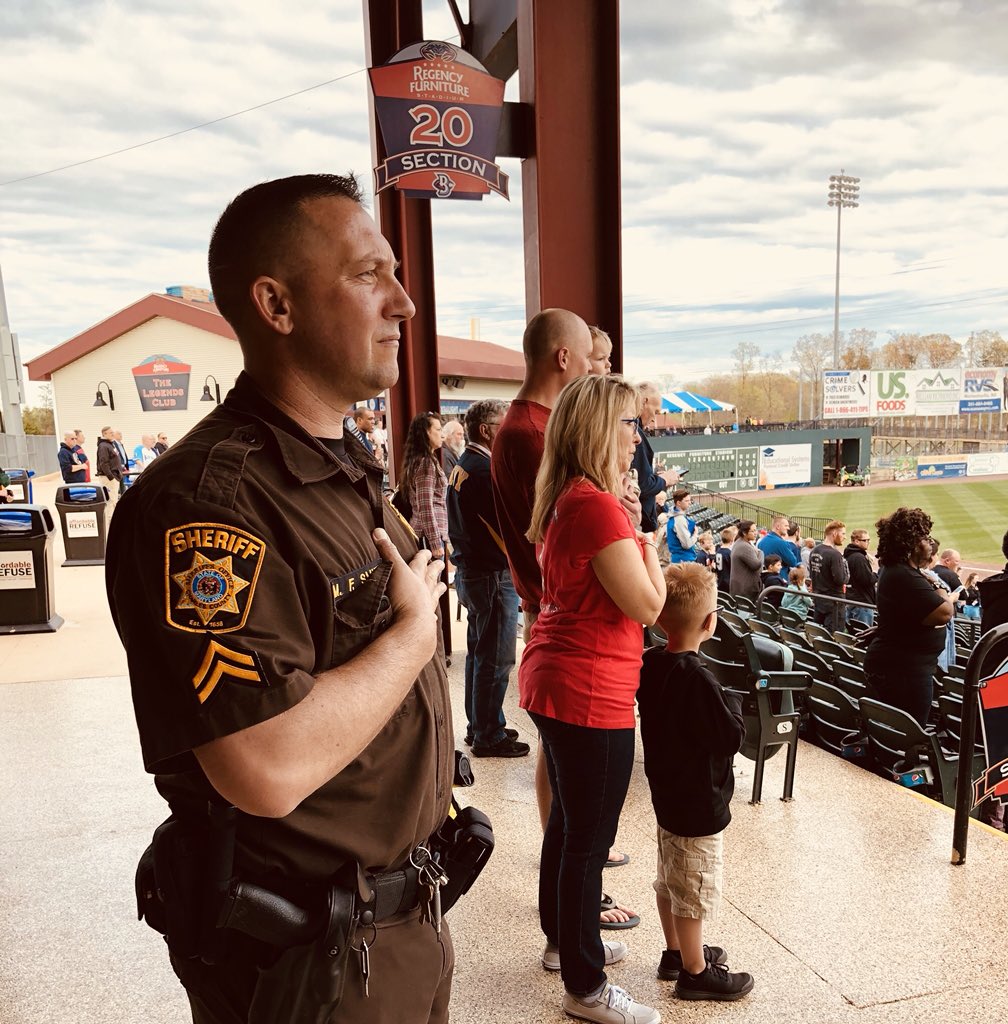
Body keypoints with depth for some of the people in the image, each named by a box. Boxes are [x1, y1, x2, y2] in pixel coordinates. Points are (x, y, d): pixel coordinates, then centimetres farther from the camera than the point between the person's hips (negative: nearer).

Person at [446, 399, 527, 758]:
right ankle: (489, 737, 9)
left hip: (470, 571, 10)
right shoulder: (485, 470, -20)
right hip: (493, 575, -10)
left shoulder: (461, 466, 11)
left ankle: (479, 726, 31)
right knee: (495, 659, 0)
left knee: (479, 653, 19)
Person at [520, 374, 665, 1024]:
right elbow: (648, 606, -18)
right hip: (590, 692, -10)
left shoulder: (565, 500, 9)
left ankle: (563, 940, 42)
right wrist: (646, 540, -3)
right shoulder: (599, 505, -21)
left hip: (553, 679, 10)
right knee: (590, 840, 4)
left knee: (569, 823, 24)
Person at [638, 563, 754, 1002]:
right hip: (698, 803, -8)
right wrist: (732, 703, -6)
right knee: (694, 889, 8)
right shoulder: (698, 678, -27)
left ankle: (676, 952, 39)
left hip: (666, 792, 8)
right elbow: (732, 739, -21)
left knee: (670, 880, 21)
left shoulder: (649, 665, -4)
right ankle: (695, 973, 23)